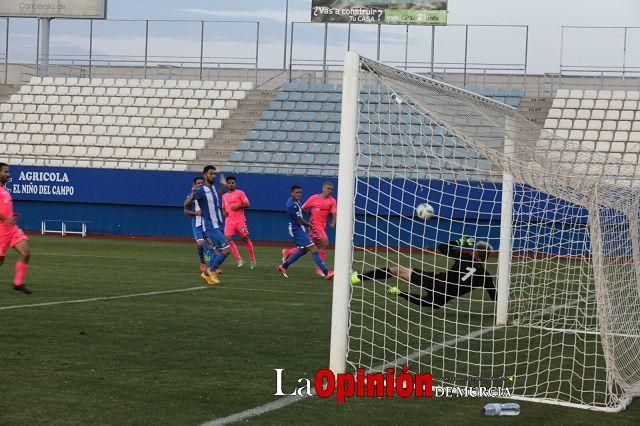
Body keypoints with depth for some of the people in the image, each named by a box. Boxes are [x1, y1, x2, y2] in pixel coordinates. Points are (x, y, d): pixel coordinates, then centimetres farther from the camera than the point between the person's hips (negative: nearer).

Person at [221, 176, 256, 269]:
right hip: (229, 220, 4)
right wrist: (224, 212, 5)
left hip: (240, 220, -4)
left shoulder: (240, 193, 2)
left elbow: (247, 205, -3)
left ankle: (252, 259, 17)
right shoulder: (224, 196, 17)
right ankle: (239, 260, -12)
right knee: (228, 239, -15)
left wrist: (238, 206, -17)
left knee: (245, 239, 2)